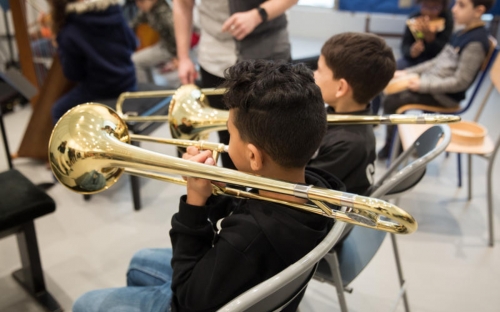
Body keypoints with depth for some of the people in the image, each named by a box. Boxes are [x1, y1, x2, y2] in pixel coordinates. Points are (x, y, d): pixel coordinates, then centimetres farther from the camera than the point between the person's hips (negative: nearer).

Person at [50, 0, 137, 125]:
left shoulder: (69, 33, -18)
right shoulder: (113, 10, -8)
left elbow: (73, 74, -9)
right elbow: (132, 44, 4)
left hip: (98, 91, -6)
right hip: (128, 83, 6)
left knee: (58, 111, 17)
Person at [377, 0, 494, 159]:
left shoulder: (476, 43, -20)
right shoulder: (462, 34, 8)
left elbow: (460, 82, -22)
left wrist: (423, 85, -22)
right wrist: (406, 72, 7)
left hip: (444, 95, -9)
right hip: (430, 81, 9)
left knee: (392, 101, -16)